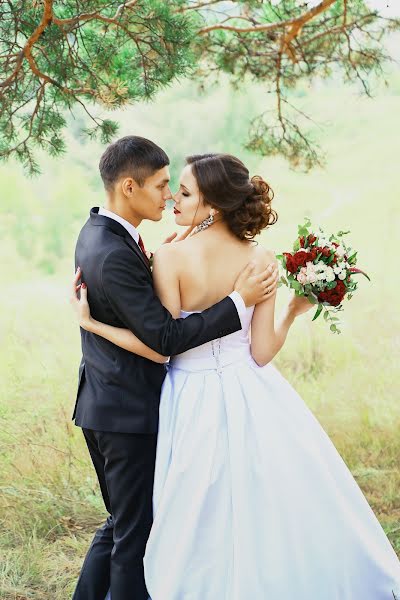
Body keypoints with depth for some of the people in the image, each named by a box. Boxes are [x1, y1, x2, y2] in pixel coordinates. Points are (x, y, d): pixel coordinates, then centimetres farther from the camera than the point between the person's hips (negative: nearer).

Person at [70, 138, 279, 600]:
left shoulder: (97, 232, 6)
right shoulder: (115, 255, -25)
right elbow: (165, 339, -25)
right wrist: (239, 300, -23)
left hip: (100, 404, 10)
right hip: (129, 410, -10)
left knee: (120, 523, 22)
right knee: (136, 532, 4)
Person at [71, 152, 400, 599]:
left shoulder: (171, 258, -16)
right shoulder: (260, 260, -6)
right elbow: (261, 352, -7)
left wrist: (92, 323, -9)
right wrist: (294, 311, 8)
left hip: (196, 403, -3)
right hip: (253, 398, 3)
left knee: (208, 526, 12)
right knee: (277, 513, 18)